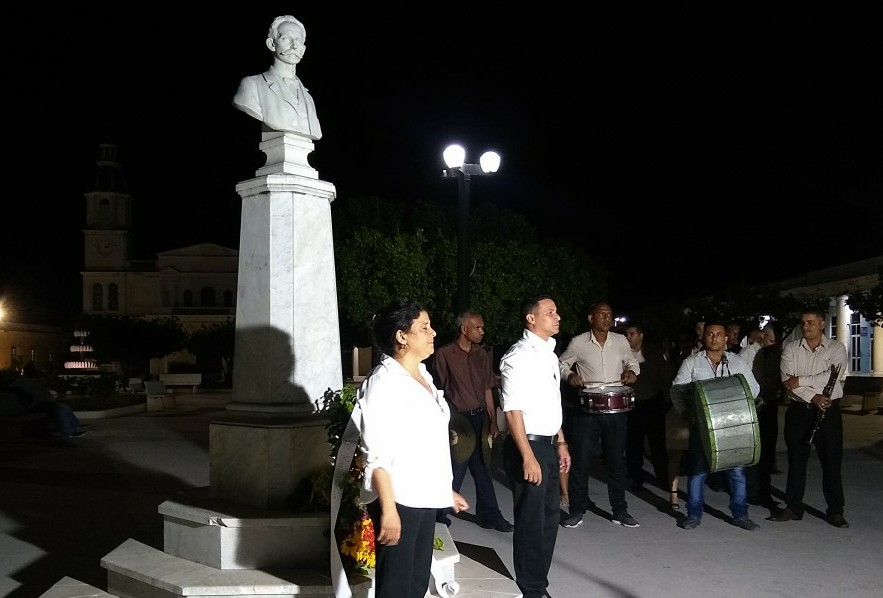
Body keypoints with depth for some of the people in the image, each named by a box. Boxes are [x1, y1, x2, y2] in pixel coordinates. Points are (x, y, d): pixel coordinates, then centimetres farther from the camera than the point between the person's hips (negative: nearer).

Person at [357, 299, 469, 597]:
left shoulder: (423, 375, 11)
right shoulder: (383, 383, -15)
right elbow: (377, 455, -20)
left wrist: (444, 490, 20)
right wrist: (388, 509, -25)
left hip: (424, 498, 8)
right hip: (398, 500, -8)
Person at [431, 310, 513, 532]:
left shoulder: (481, 354, 8)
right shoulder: (444, 354, -8)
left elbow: (487, 390, 11)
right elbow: (438, 391, -5)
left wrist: (493, 421, 8)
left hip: (479, 417, 5)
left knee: (482, 468, 11)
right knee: (455, 469, 0)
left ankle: (489, 515, 21)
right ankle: (441, 514, 18)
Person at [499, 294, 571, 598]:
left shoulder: (549, 354, 12)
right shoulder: (519, 357, -15)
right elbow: (513, 410, -20)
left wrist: (560, 442, 19)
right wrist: (528, 456, -23)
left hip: (548, 445, 9)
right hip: (528, 446, -9)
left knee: (549, 518, 17)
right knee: (531, 522, 2)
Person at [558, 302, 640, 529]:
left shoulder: (621, 341, 3)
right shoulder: (578, 343, -4)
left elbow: (632, 361, 20)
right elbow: (561, 363, 10)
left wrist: (632, 370, -2)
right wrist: (569, 375, -10)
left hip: (617, 410, 2)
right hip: (588, 410, -2)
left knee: (617, 461, 11)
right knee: (580, 461, 1)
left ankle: (620, 511, 23)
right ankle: (577, 510, 14)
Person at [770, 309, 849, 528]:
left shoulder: (836, 348, 1)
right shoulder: (790, 348, 4)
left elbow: (833, 374, -16)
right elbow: (787, 381, -7)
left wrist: (800, 381, -15)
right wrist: (813, 397, -17)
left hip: (828, 411, -2)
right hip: (798, 410, 2)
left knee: (832, 461, 2)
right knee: (796, 460, 8)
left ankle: (835, 510, 12)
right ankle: (794, 507, 17)